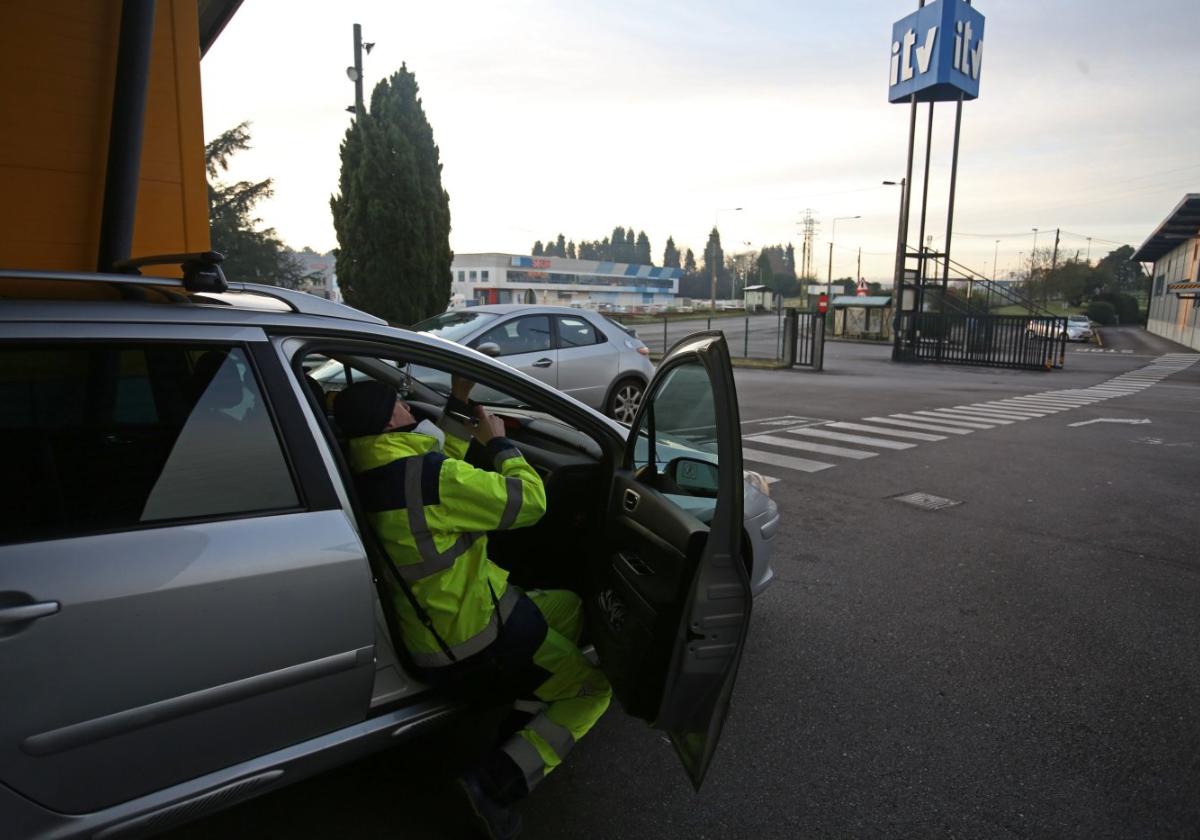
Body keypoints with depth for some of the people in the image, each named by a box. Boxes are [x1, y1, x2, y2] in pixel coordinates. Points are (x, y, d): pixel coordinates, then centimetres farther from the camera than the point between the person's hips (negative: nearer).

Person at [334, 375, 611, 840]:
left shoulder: (370, 475, -1)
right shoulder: (427, 477, -28)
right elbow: (529, 502, -21)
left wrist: (459, 401, 10)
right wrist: (499, 441, -6)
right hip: (481, 642, -9)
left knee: (569, 605, 25)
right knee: (592, 689, 9)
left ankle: (524, 723, 14)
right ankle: (492, 782, -4)